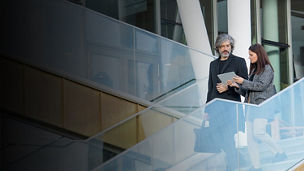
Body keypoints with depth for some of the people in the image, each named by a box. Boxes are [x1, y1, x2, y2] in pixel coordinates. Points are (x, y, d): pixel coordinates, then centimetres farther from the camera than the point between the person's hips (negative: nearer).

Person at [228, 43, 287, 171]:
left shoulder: (267, 69, 0)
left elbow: (261, 85, -13)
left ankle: (279, 152, -10)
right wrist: (237, 86, 5)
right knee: (250, 138, -1)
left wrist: (243, 82, -8)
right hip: (251, 106, 8)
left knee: (258, 132, -24)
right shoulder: (253, 70, 22)